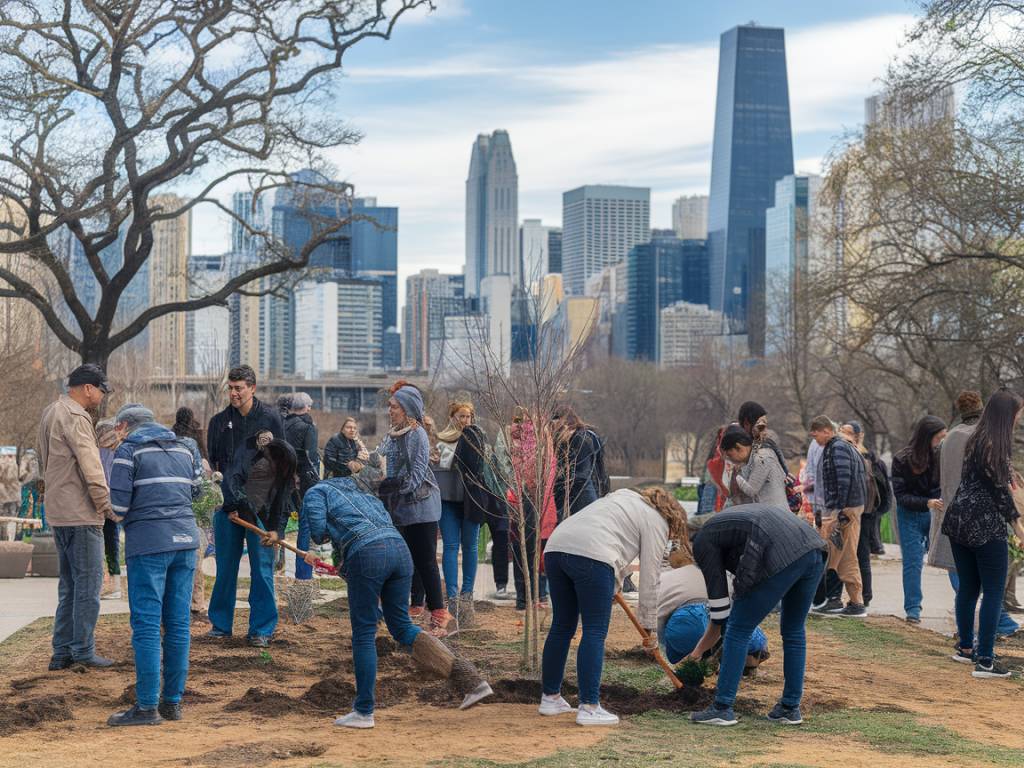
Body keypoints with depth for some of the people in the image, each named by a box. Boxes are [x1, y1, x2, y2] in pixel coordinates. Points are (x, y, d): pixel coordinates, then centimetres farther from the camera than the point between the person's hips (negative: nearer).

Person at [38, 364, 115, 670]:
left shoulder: (50, 413, 17)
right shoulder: (75, 417, -15)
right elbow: (91, 466, -19)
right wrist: (105, 505, -13)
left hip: (58, 514, 10)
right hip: (80, 515, -10)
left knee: (69, 585, 14)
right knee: (88, 583, -3)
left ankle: (62, 652, 16)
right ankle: (83, 650, 0)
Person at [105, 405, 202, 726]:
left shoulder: (129, 449, -2)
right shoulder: (185, 447, 16)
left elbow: (118, 503, -5)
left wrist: (123, 517, 15)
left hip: (149, 542, -6)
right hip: (185, 536, 6)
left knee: (146, 625, -4)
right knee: (178, 624, 7)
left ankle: (147, 706, -4)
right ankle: (173, 701, 11)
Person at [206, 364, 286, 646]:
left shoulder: (270, 419, 0)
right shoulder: (219, 422, 9)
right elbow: (211, 463, 15)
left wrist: (275, 518, -6)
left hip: (260, 506, -3)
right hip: (227, 504, 3)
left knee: (261, 567, 0)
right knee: (225, 567, 9)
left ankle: (261, 628, 6)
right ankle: (221, 624, 19)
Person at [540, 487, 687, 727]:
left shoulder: (627, 497, 32)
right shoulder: (656, 521, 9)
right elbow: (649, 581, 8)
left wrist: (613, 588, 34)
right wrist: (651, 629, 14)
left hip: (556, 546, 8)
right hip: (590, 556, -8)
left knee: (562, 626, 16)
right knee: (595, 632, -2)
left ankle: (550, 698, 22)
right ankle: (589, 708, -4)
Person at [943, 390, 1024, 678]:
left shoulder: (976, 439, 12)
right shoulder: (993, 445, -15)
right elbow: (999, 489, -13)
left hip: (959, 522, 9)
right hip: (985, 525, -9)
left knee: (968, 587, 19)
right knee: (993, 592, -4)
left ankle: (965, 648, 30)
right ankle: (985, 661, -7)